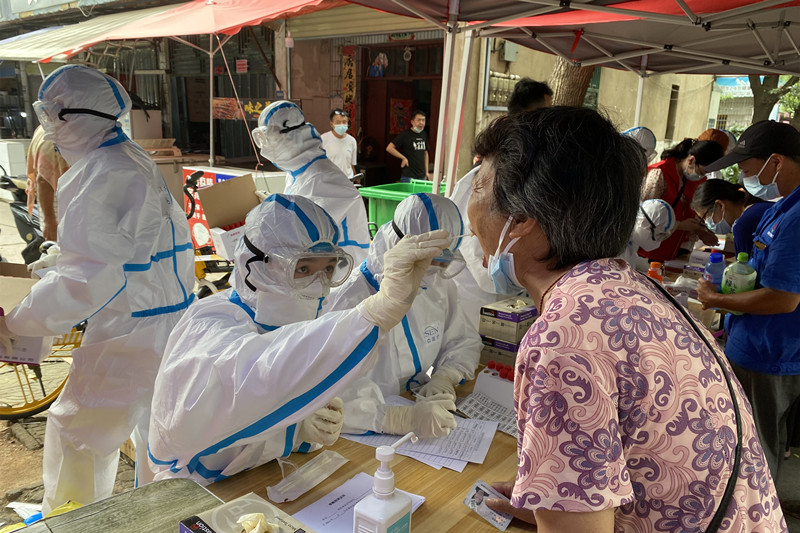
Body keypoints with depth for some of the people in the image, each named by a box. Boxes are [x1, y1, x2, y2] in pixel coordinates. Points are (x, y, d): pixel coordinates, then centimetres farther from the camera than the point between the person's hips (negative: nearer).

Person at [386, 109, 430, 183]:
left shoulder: (424, 135, 12)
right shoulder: (405, 134, -8)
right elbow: (389, 148, -10)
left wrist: (426, 172, 16)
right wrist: (403, 158, -11)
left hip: (421, 177, 6)